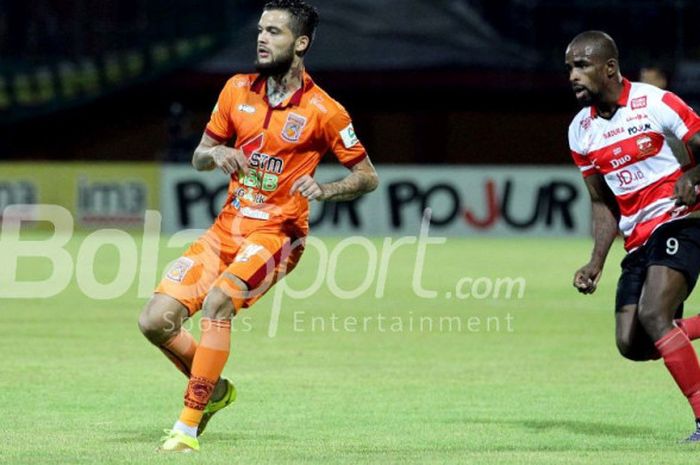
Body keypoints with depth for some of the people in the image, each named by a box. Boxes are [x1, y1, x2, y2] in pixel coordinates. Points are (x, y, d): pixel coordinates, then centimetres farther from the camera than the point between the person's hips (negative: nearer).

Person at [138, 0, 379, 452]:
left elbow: (368, 177, -1)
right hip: (227, 228, 6)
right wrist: (215, 154, -8)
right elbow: (199, 157, 15)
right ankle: (215, 389, 21)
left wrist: (326, 189, -20)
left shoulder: (323, 111, -8)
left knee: (217, 301, -31)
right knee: (156, 321, -7)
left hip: (277, 232, -5)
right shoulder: (238, 90, 6)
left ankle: (189, 426, -24)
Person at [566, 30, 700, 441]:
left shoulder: (654, 103, -10)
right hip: (638, 239, 7)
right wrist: (597, 263, 6)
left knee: (652, 315, -26)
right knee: (632, 343, -6)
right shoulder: (581, 131, 9)